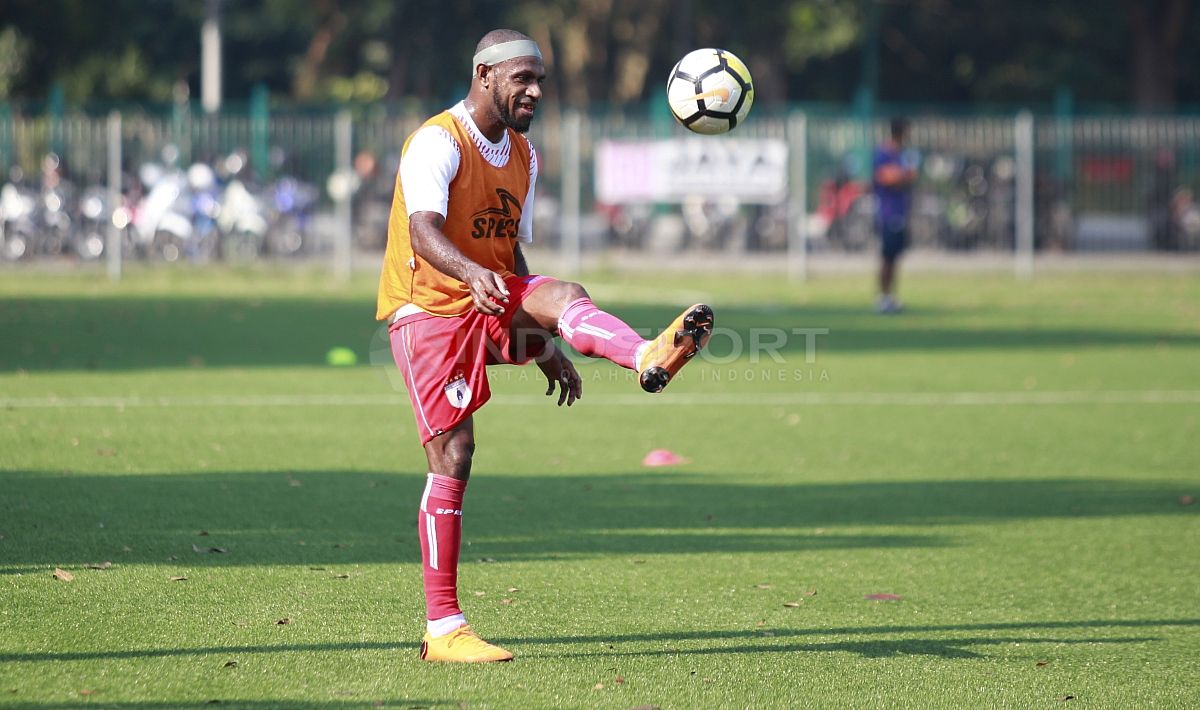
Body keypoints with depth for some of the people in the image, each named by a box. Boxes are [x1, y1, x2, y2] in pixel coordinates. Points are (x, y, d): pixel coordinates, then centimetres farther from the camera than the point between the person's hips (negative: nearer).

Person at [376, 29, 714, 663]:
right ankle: (442, 629, -7)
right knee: (453, 455, -11)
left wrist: (541, 344, 19)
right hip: (427, 308, -6)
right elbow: (423, 231, -30)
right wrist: (472, 273, -50)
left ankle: (649, 358, -59)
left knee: (564, 295, -26)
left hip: (493, 305, 6)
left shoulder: (523, 154, 13)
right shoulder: (439, 142, -13)